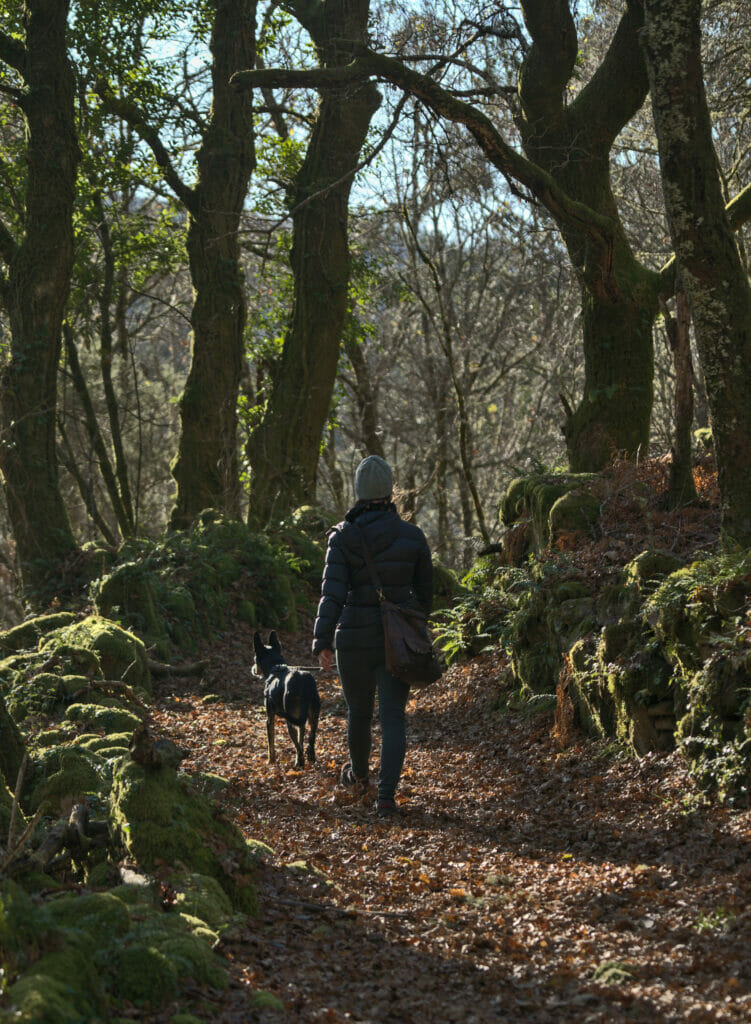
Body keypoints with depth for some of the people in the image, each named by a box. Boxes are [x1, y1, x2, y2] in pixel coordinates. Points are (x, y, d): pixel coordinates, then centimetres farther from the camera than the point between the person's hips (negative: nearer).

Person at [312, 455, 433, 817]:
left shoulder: (343, 536, -8)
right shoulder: (412, 536, -2)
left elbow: (333, 590, -17)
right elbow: (424, 589, 9)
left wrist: (322, 642, -18)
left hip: (355, 637, 0)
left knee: (358, 711, 20)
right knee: (392, 717, 2)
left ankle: (358, 774, 45)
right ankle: (386, 794, -12)